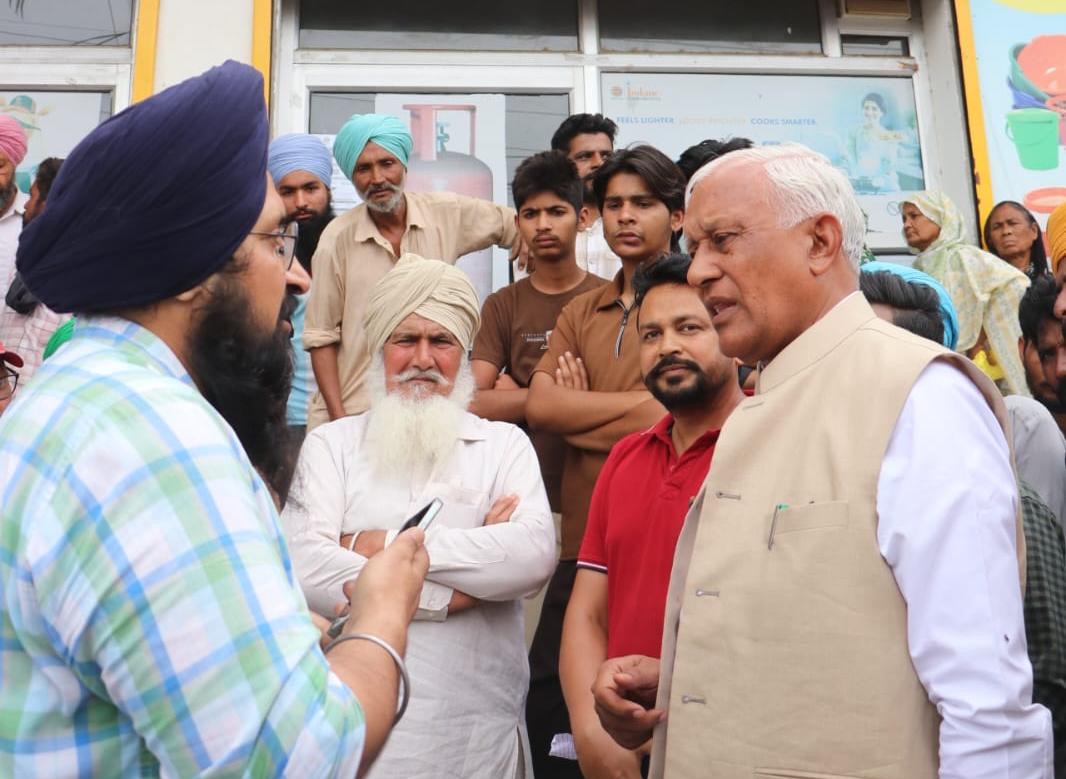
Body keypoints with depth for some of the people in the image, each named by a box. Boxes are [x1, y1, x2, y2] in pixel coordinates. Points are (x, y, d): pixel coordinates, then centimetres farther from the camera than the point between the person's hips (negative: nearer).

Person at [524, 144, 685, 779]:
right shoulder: (582, 311, 12)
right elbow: (540, 404, -2)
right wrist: (638, 398, -10)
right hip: (582, 548, 5)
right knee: (549, 714, 13)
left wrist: (579, 411, -9)